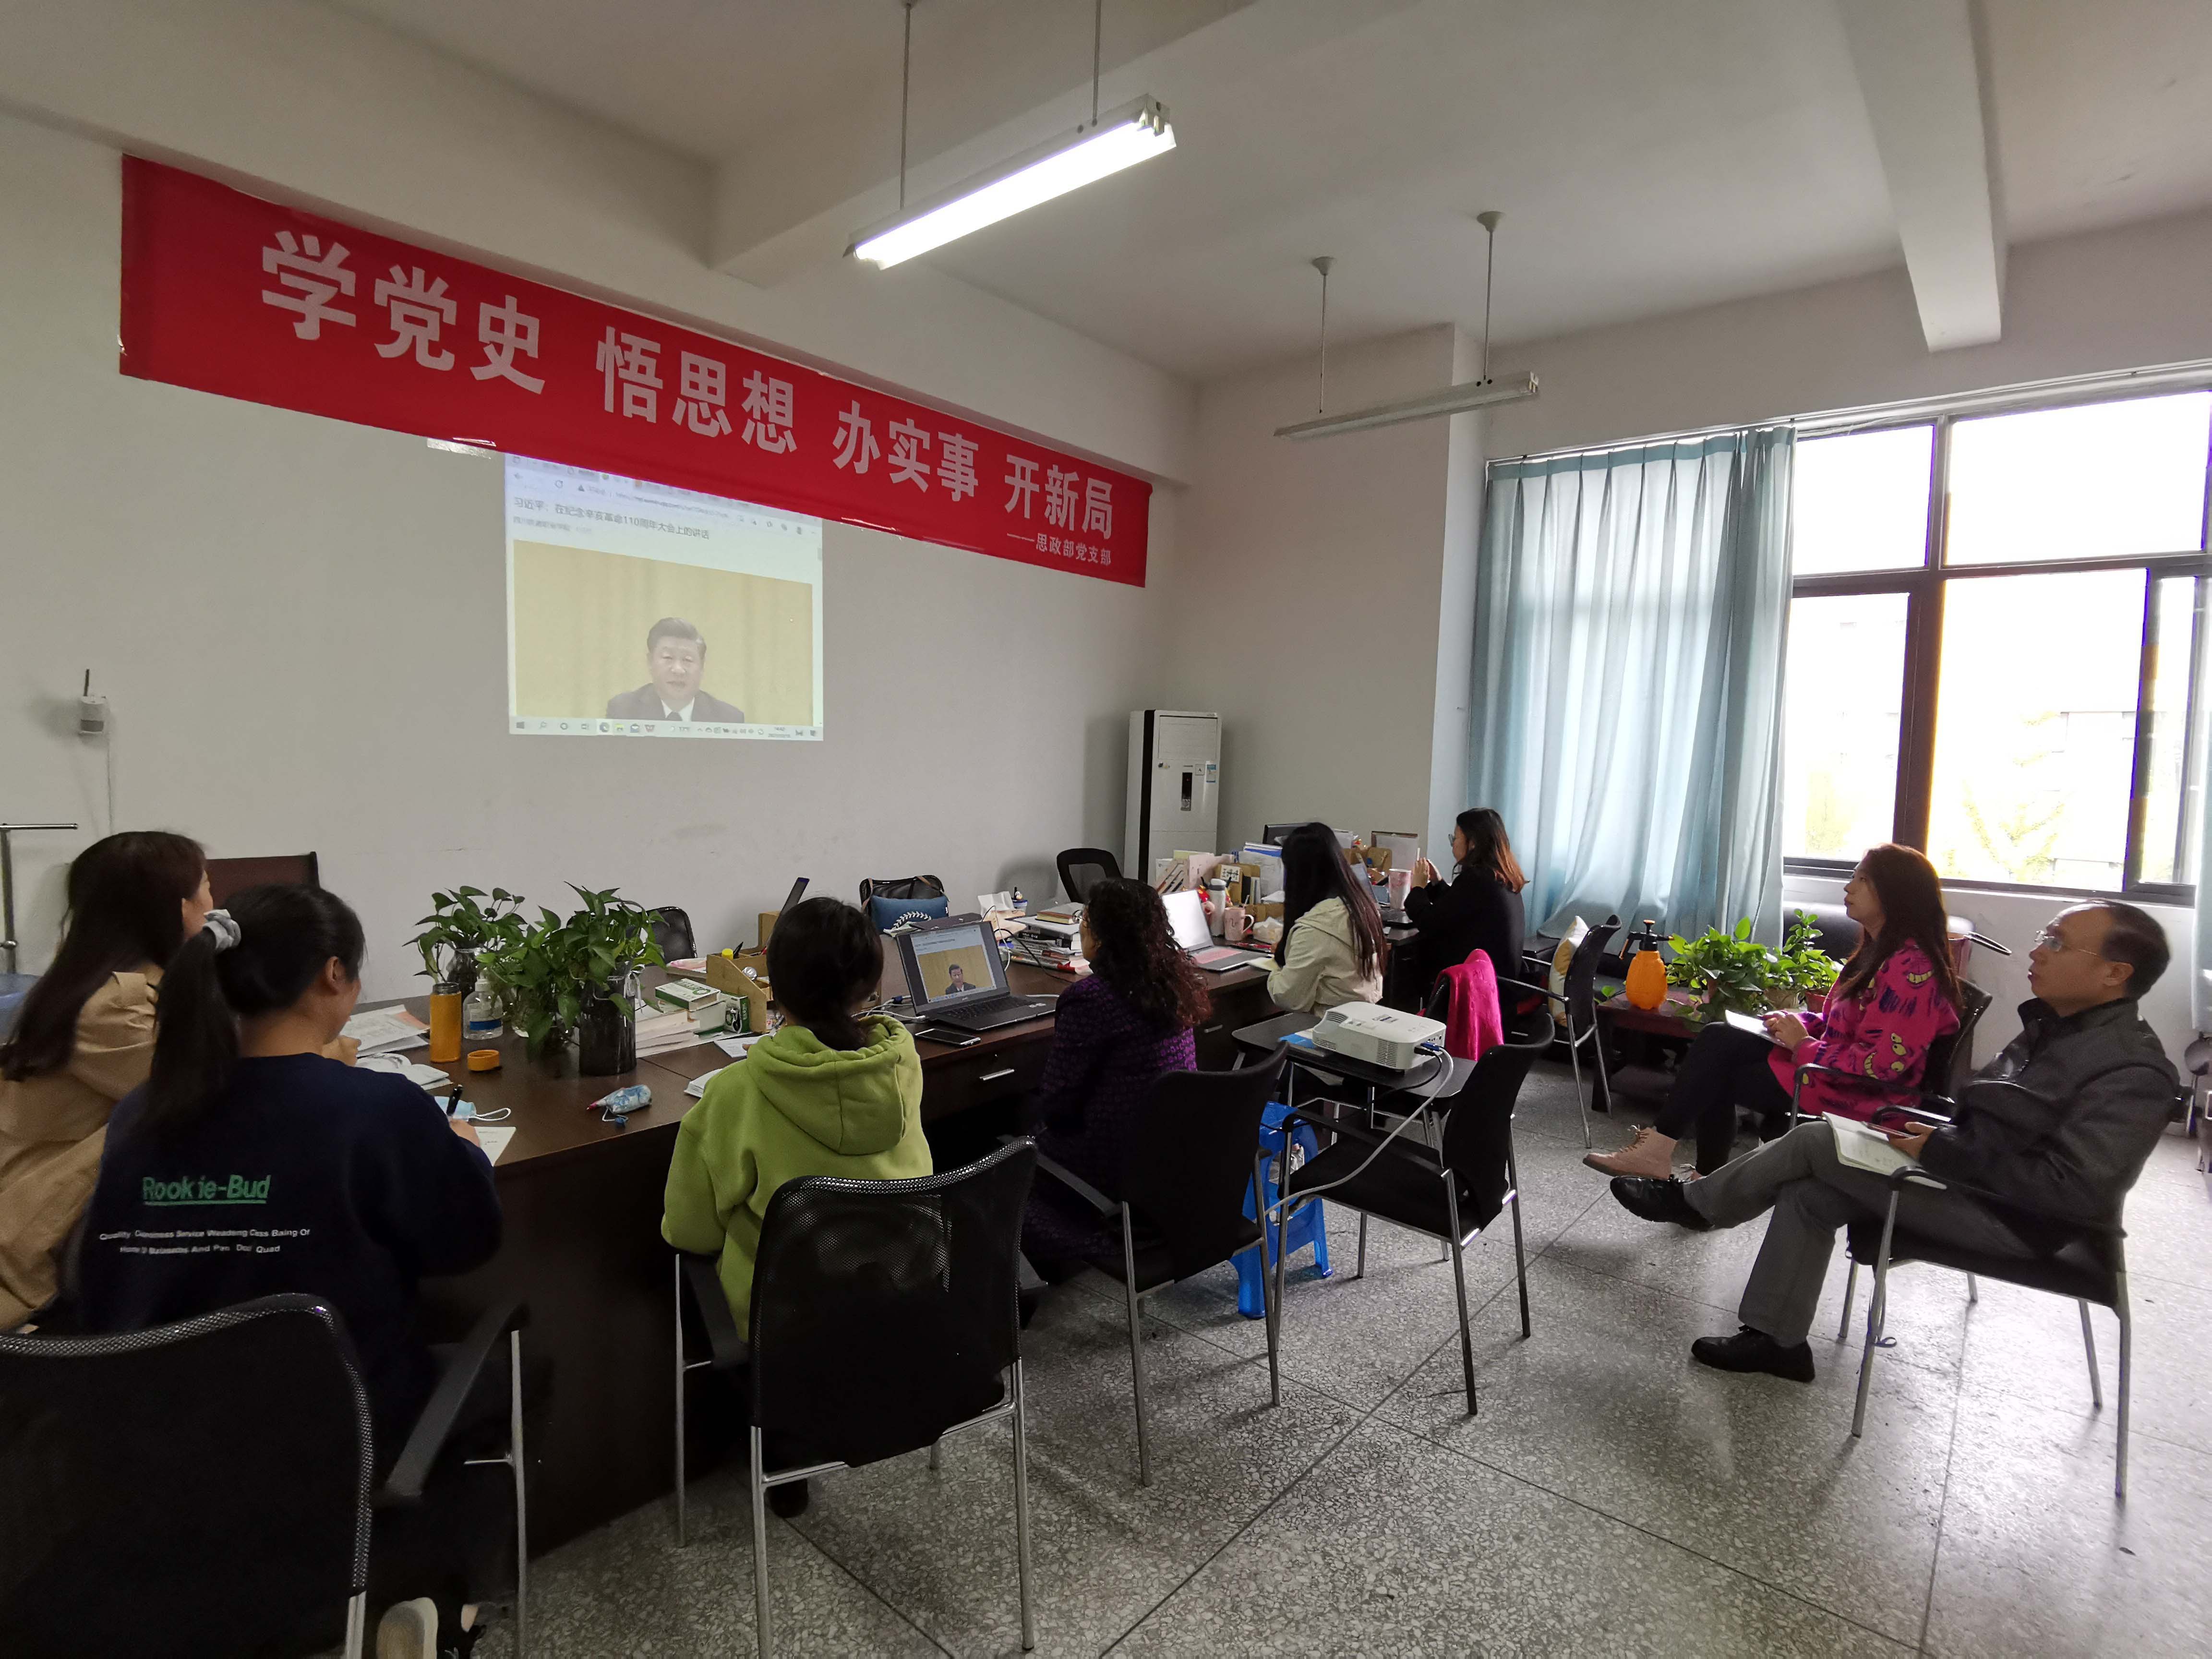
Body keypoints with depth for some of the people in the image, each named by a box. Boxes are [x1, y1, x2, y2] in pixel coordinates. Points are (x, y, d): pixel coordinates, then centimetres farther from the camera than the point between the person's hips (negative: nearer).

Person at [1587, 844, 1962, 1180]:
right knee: (1718, 1039, -6)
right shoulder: (1878, 951, 13)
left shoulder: (1910, 968, -20)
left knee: (1718, 1071, -12)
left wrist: (1803, 1045, -15)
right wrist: (1800, 1023, 1)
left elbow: (1879, 1064, -26)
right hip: (1831, 1068, 9)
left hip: (1860, 1099, -9)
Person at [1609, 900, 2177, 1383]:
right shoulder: (2053, 1027, 8)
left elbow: (2074, 1188, -28)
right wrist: (1926, 1128, 1)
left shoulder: (2131, 1071, -21)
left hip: (2013, 1219, -9)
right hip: (1969, 1178, 9)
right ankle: (1776, 1338, 8)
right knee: (1808, 1194, -1)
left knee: (1814, 1141, -12)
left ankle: (1692, 1202, 8)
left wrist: (1940, 1153, -24)